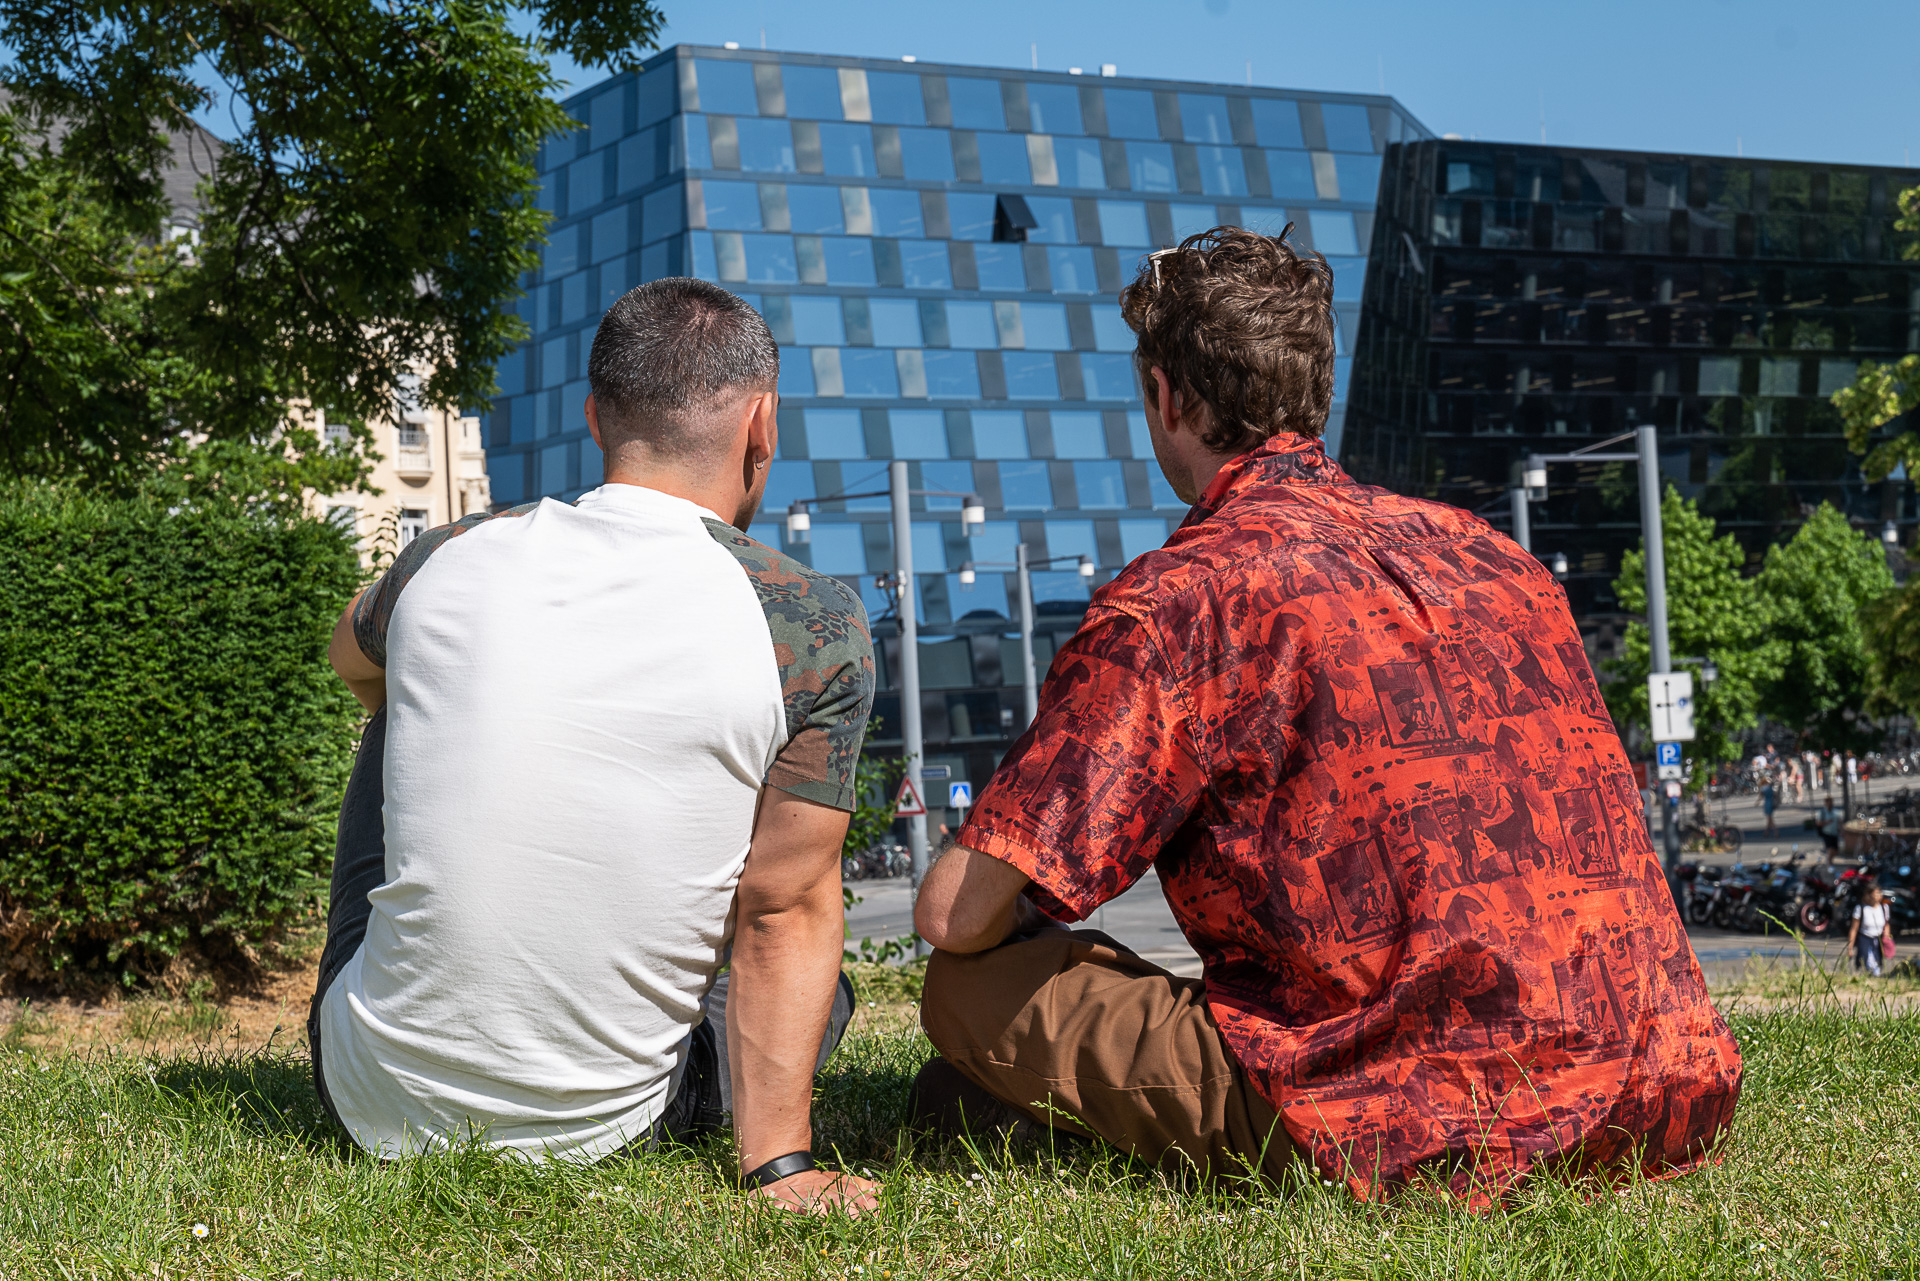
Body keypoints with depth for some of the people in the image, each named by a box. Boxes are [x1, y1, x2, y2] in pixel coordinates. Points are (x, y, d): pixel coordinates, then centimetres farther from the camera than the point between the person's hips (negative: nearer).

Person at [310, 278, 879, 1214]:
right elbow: (784, 916, -11)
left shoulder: (448, 558, -3)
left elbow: (353, 659, 22)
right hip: (600, 1129, -1)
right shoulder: (816, 629, -11)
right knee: (815, 986, 29)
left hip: (378, 1106, 2)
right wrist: (780, 1164, -8)